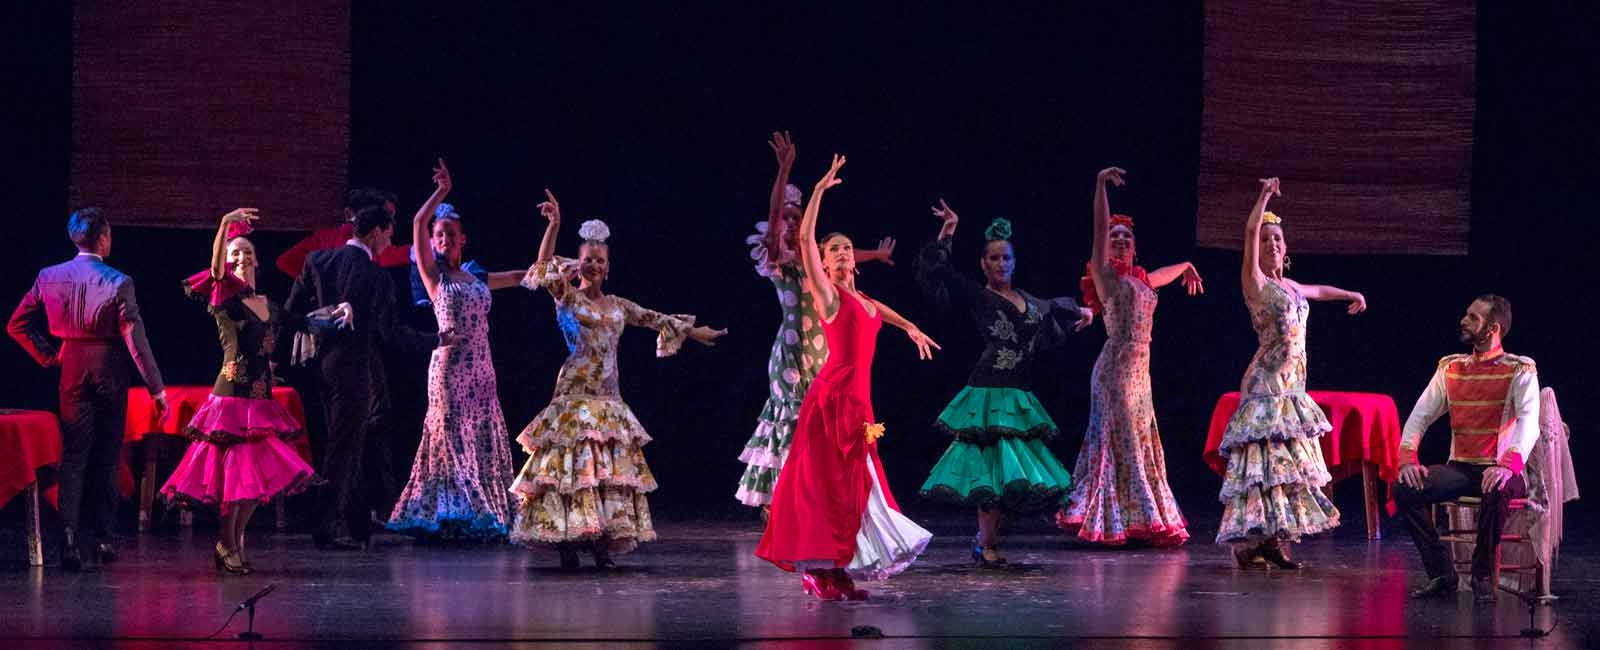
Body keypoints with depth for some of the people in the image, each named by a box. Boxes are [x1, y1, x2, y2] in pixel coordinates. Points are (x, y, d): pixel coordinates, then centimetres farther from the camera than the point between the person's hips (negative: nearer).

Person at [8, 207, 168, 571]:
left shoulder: (49, 278, -1)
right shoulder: (118, 283, -11)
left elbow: (16, 325, 2)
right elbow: (135, 337, -13)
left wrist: (47, 356, 8)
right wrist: (156, 388, -9)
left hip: (71, 373, 2)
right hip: (110, 373, -2)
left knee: (73, 457, 5)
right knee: (107, 458, 8)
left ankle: (70, 538, -8)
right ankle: (102, 539, 10)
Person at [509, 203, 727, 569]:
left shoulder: (618, 306, 16)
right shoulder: (568, 297, 0)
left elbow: (656, 320, 25)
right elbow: (544, 269, -15)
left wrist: (695, 332, 29)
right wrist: (554, 225, -25)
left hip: (608, 395, 6)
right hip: (576, 391, -6)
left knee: (611, 466, 1)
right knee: (574, 461, -10)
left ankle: (604, 544, 3)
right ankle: (567, 543, -10)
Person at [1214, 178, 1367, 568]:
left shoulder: (1289, 286, 18)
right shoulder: (1254, 281, -4)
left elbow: (1318, 291, 41)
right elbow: (1250, 231, -17)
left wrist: (1352, 295, 54)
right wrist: (1265, 196, -12)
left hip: (1292, 384, 8)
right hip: (1268, 382, -8)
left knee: (1288, 461, 4)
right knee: (1270, 459, -13)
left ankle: (1273, 538, 3)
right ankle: (1255, 539, -14)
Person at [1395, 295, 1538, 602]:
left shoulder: (1519, 371, -4)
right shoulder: (1450, 368, 12)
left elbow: (1529, 421, -18)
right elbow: (1420, 415, 8)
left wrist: (1508, 465, -37)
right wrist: (1407, 458, -12)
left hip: (1498, 470, -5)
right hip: (1460, 469, 5)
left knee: (1496, 492, -39)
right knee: (1406, 488, -21)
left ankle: (1483, 576, -16)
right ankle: (1442, 574, -11)